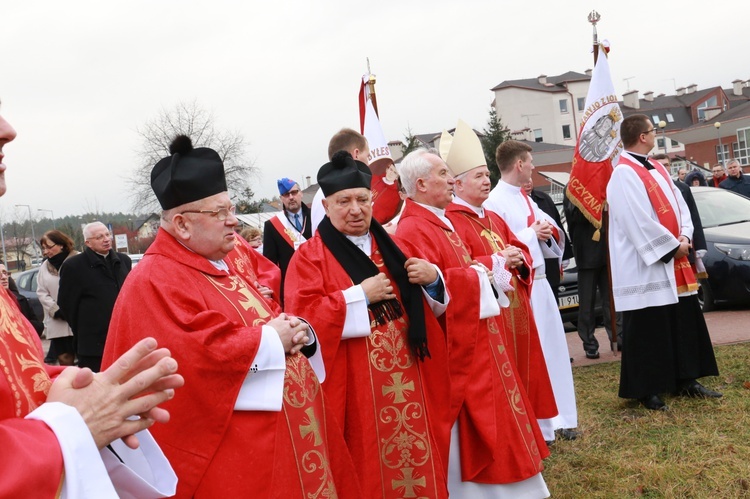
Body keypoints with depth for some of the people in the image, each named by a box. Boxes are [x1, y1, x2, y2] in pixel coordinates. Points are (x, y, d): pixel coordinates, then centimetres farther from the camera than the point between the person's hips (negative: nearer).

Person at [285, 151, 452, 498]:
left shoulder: (394, 248, 12)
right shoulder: (310, 257, -4)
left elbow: (430, 308, 15)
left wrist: (432, 280, -7)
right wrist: (360, 295, -19)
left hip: (410, 383, 5)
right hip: (355, 389, -5)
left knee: (416, 459, 12)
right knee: (368, 466, 5)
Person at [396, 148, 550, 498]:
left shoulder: (441, 221, 14)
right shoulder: (412, 231, -19)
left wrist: (490, 267, 4)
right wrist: (480, 275, -19)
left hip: (474, 338, 10)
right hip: (456, 343, -10)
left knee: (488, 409, 17)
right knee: (471, 419, -1)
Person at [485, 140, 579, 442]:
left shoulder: (525, 198, 14)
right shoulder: (495, 201, -12)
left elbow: (552, 237, 17)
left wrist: (548, 231, -5)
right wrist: (532, 233, -16)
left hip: (539, 282, 9)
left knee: (553, 348, 13)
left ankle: (559, 418, 25)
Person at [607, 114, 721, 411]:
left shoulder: (657, 169, 14)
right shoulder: (624, 175, -16)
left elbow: (679, 204, 13)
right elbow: (639, 222, -22)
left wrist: (685, 236, -4)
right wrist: (673, 245, -15)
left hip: (674, 264, 9)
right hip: (646, 268, -9)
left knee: (685, 322, 14)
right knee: (647, 330, -1)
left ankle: (686, 380, 26)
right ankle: (646, 391, 10)